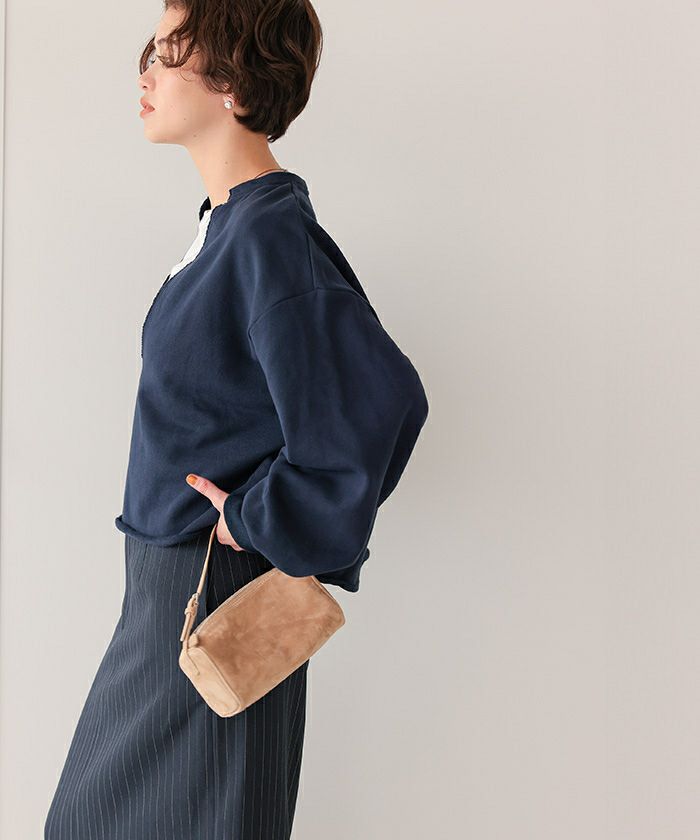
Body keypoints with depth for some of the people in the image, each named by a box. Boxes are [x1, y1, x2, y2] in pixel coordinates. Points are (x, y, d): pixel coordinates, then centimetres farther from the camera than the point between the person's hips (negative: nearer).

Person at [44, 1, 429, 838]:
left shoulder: (270, 236, -22)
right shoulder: (227, 220, 8)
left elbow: (378, 403, -34)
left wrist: (262, 521, -21)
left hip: (214, 590, -10)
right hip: (166, 579, 10)